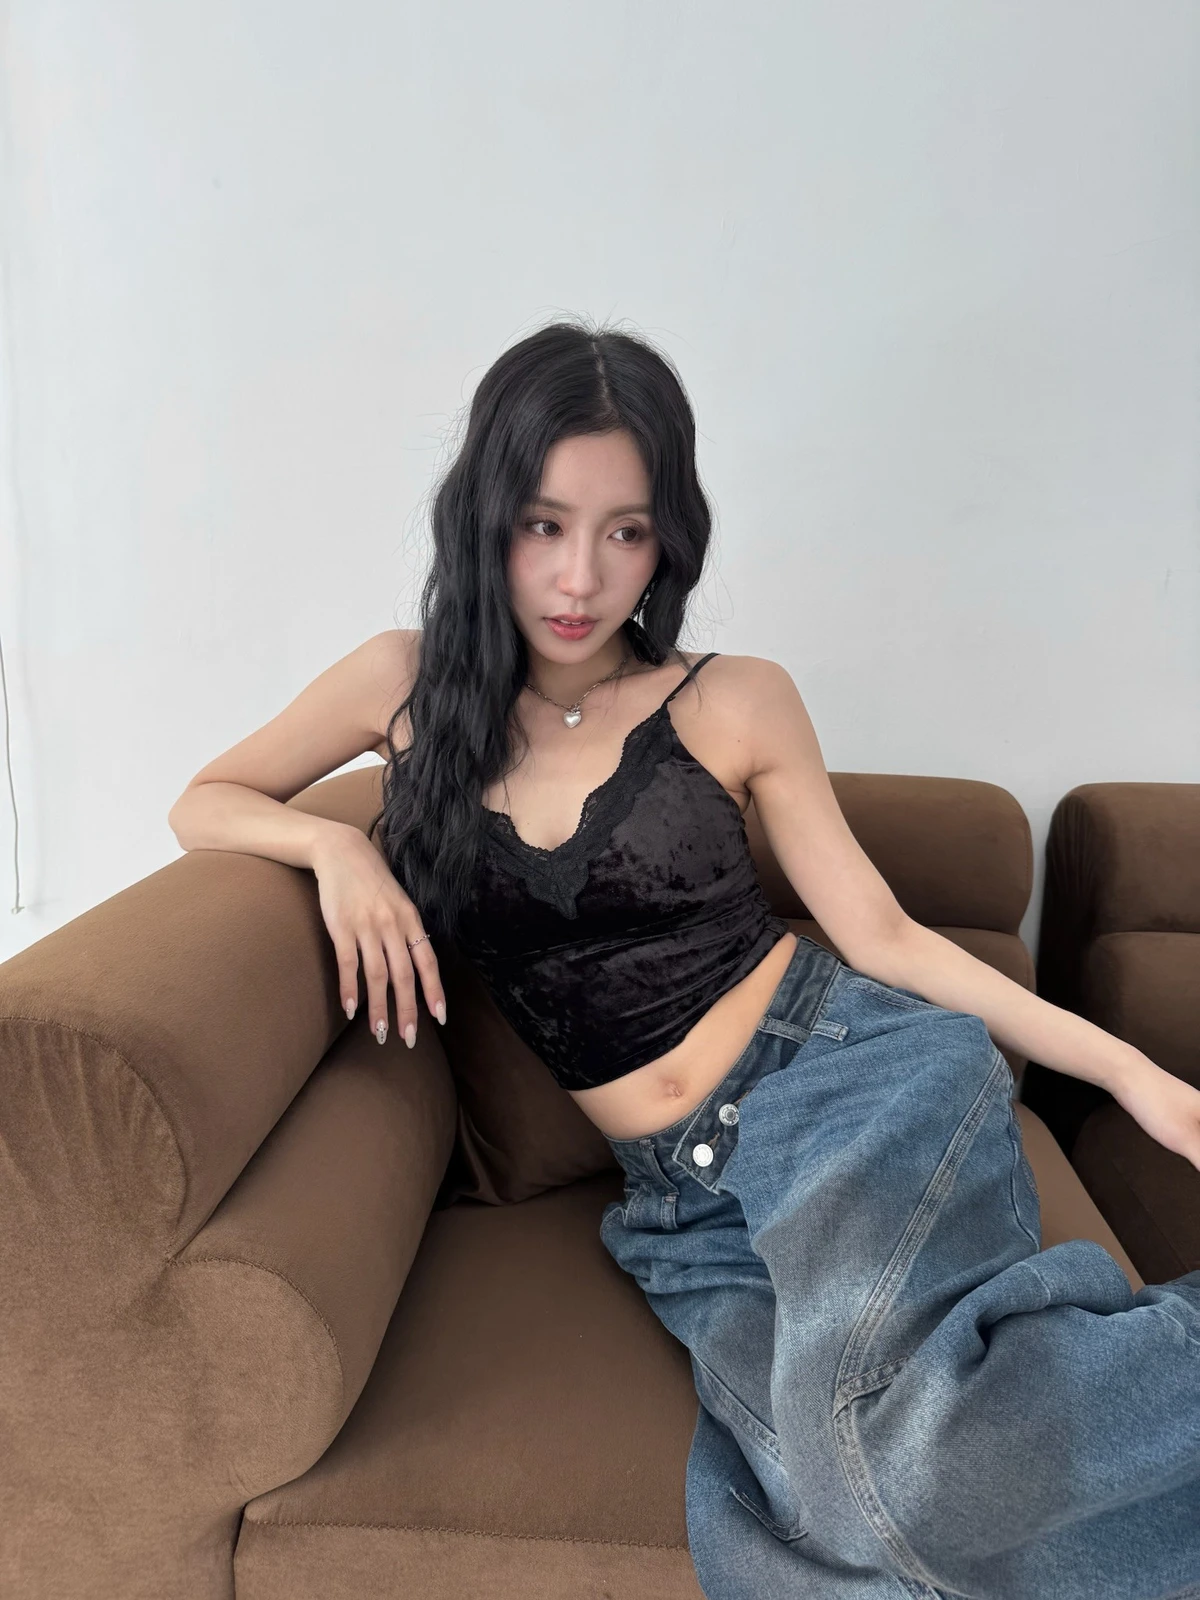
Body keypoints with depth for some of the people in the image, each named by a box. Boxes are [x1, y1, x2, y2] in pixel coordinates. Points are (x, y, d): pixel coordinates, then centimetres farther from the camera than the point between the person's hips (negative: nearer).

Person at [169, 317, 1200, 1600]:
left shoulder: (737, 703, 2)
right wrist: (331, 844, -7)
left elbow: (881, 935, 5)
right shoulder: (409, 683, 7)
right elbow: (204, 805, 15)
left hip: (849, 1074, -1)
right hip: (678, 1196, 1)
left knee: (901, 1453, -32)